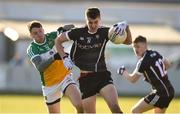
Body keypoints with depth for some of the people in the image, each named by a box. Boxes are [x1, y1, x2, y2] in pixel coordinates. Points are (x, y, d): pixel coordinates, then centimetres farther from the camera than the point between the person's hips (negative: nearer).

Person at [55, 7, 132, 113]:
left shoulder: (104, 32, -4)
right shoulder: (77, 33, -7)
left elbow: (128, 41, -4)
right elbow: (58, 41, 6)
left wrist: (125, 26, -22)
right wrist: (65, 58, -6)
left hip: (102, 75, 0)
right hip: (85, 78, 0)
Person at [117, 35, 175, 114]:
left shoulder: (143, 62, -15)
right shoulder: (155, 54, 8)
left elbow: (132, 79, -4)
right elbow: (168, 64, 25)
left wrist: (123, 72, 13)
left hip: (161, 93, -9)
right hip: (169, 91, 9)